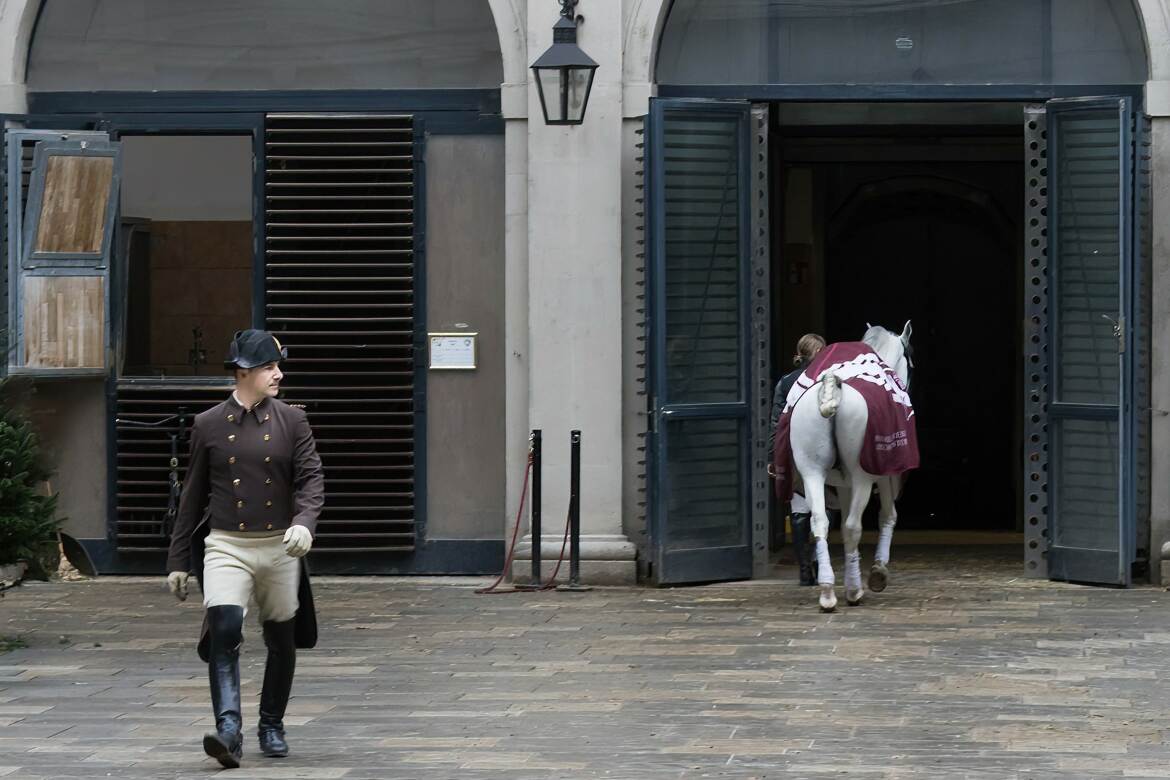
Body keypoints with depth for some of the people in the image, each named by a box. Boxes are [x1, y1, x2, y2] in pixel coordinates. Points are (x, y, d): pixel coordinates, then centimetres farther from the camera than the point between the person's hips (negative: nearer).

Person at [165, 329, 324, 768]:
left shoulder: (291, 421, 4)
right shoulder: (208, 426, 4)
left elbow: (311, 479, -3)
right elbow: (193, 496, 11)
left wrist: (304, 523, -24)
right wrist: (178, 560, 12)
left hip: (279, 546, 2)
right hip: (226, 546, -1)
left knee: (282, 641, 10)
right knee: (224, 630, -22)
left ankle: (271, 726, 28)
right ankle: (228, 729, -28)